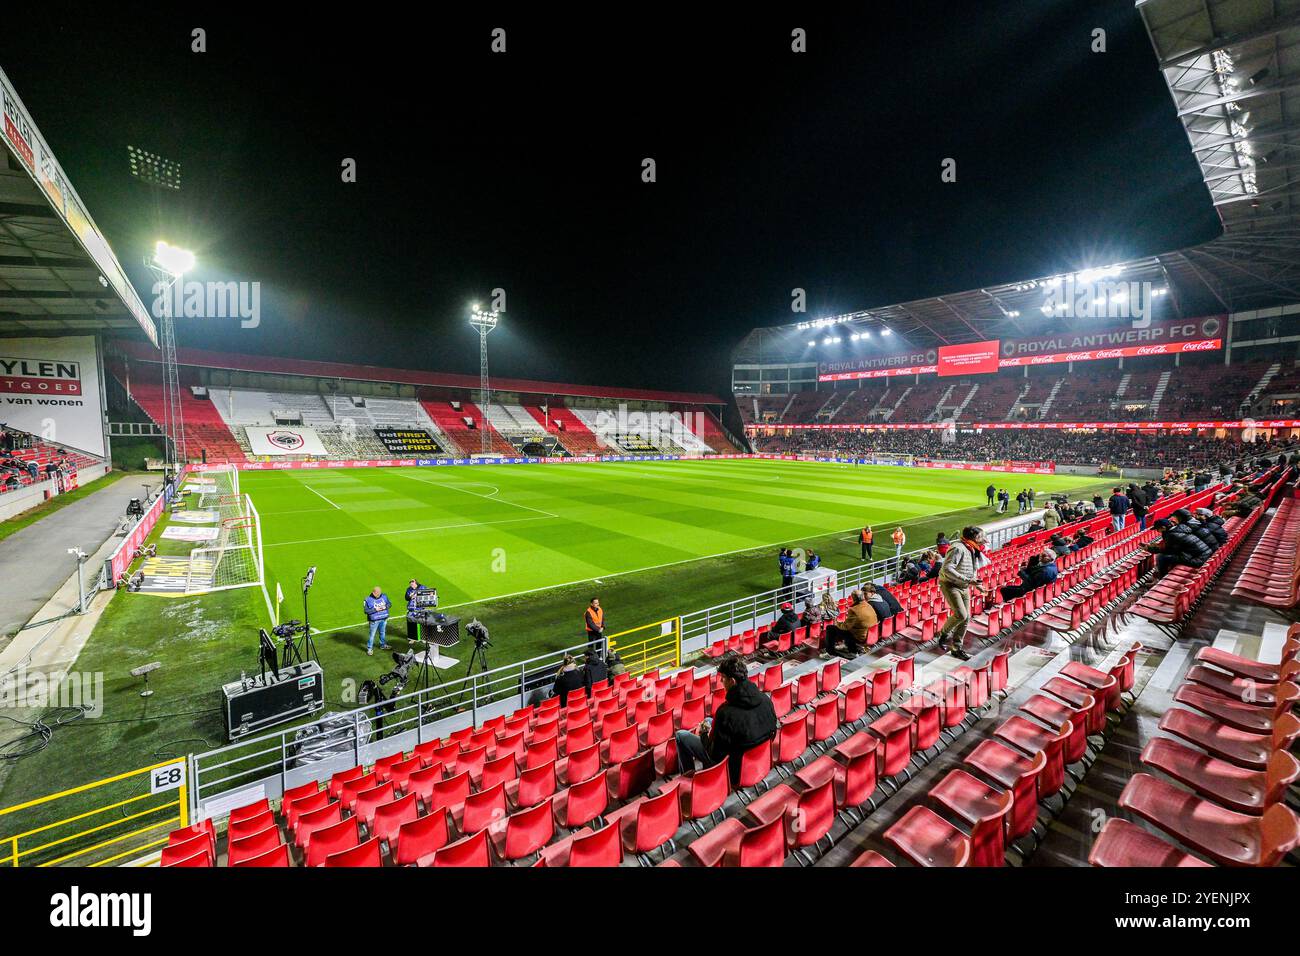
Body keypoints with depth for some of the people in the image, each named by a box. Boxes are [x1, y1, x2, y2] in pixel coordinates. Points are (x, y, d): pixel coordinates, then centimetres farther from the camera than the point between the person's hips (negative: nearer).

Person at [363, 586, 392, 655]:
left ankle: (383, 645, 37)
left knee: (383, 633, 20)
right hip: (374, 620, -4)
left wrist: (385, 607, -14)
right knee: (372, 634, 2)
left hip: (383, 619, 4)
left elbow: (390, 604, 6)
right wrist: (375, 609, -24)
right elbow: (366, 611, -15)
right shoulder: (368, 600, -14)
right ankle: (369, 649, 15)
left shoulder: (384, 596, -2)